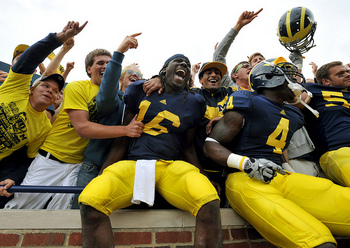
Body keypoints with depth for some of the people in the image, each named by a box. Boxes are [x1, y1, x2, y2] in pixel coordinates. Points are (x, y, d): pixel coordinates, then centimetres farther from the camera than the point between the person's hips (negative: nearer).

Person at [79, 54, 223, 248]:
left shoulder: (194, 102, 14)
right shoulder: (140, 91, 12)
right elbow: (123, 137, 12)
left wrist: (203, 178, 6)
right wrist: (104, 170, 5)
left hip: (172, 166, 1)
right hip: (134, 163, 1)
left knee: (209, 204, -29)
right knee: (89, 202, -25)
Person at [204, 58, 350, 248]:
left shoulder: (292, 116, 23)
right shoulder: (247, 105, -2)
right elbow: (211, 145, -5)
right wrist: (247, 163, -18)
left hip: (281, 178, 8)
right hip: (244, 179, -7)